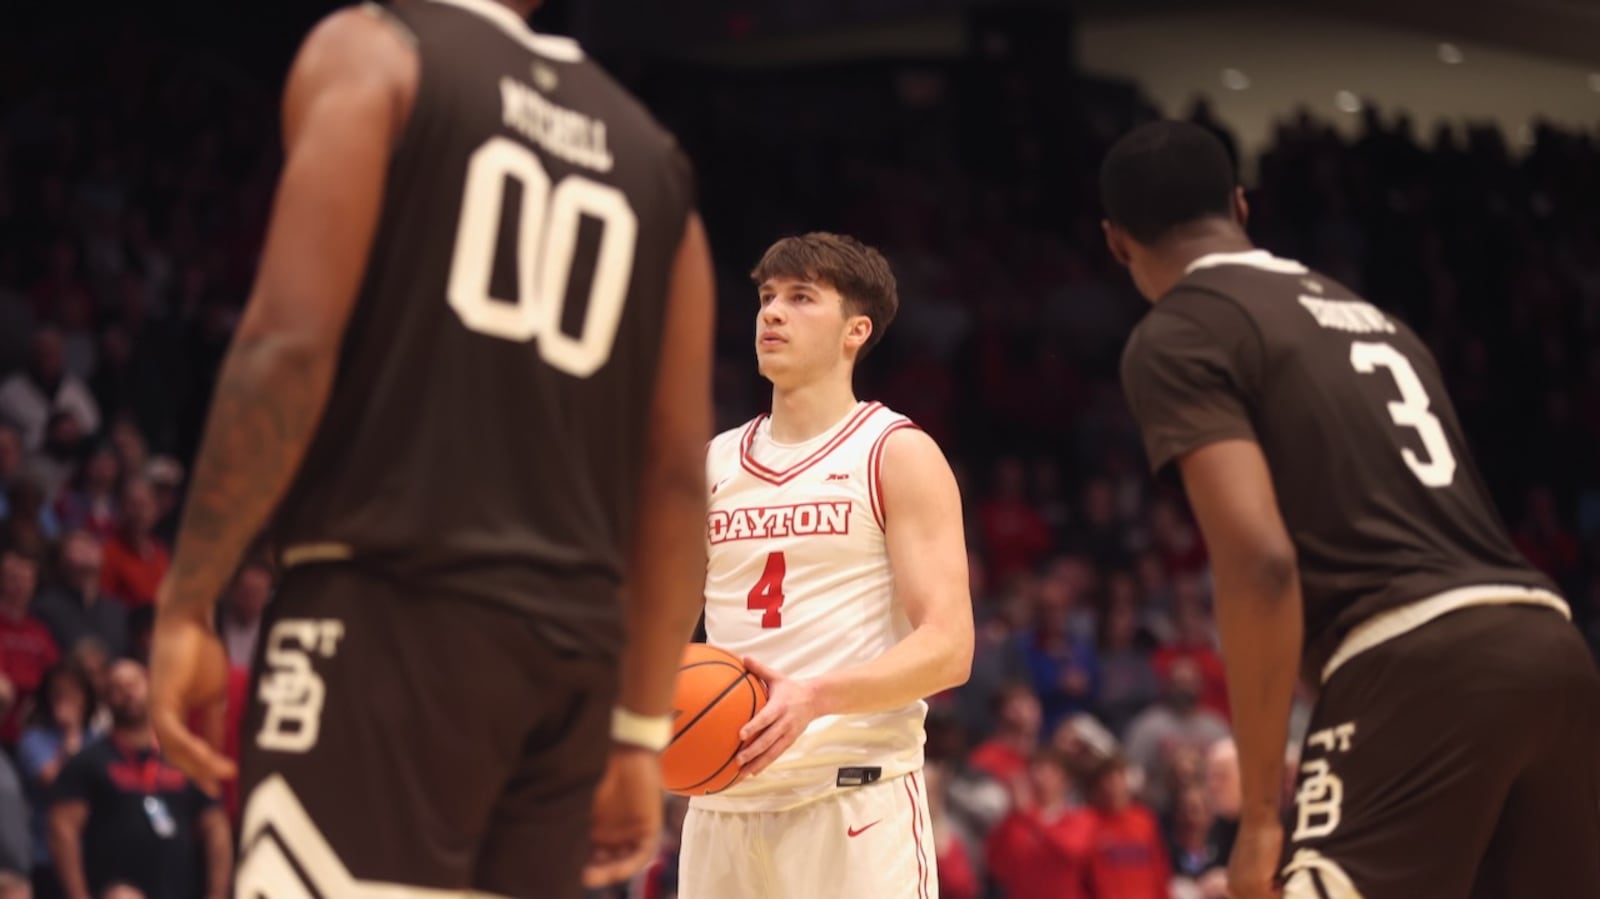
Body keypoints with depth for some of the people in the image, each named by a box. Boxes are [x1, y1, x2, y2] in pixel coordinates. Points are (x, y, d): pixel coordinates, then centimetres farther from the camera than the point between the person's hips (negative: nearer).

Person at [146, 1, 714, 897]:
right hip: (572, 649, 6)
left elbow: (290, 345, -9)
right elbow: (678, 477, 15)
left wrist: (186, 605, -7)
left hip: (393, 607, -6)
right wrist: (641, 730, 19)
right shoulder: (652, 156, 19)